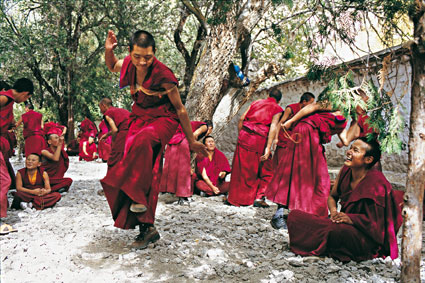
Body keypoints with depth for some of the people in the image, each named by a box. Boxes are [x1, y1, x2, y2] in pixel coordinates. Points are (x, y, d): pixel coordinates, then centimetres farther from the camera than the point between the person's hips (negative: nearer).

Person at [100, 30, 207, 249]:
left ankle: (139, 196, -26)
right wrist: (108, 51, -2)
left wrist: (191, 140, -5)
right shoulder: (128, 65, -5)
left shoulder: (163, 75, -21)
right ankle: (147, 227, 0)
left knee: (142, 142, -39)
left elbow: (180, 109, -11)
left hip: (163, 119, -5)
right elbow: (112, 67, 21)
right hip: (139, 118, 6)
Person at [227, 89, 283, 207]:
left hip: (244, 135, 4)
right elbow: (273, 127, -8)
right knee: (265, 170, 12)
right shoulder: (277, 109, 8)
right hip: (259, 139, -4)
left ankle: (235, 197, 22)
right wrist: (268, 148, -13)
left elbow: (241, 119, 10)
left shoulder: (256, 102, 20)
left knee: (241, 167, 13)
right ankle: (258, 198, 7)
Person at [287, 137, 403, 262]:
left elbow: (376, 221, -16)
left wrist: (350, 218, -25)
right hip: (343, 225, 6)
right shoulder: (346, 170, 1)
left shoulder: (375, 182, -19)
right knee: (294, 216, -6)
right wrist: (333, 211, -6)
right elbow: (332, 196, 15)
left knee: (339, 230, -42)